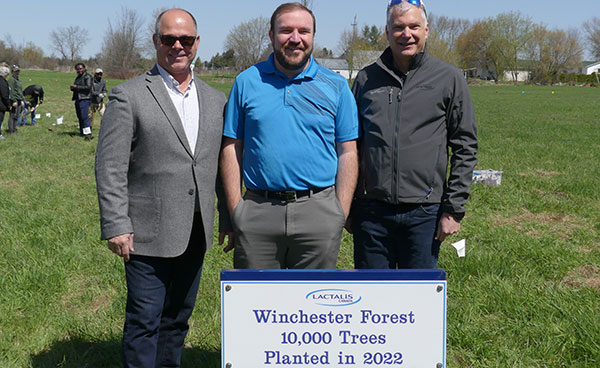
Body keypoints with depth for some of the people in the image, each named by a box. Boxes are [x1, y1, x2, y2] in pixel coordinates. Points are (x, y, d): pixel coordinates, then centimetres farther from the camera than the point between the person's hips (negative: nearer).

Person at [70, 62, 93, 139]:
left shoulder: (87, 76, -6)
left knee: (84, 116, -16)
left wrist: (77, 87, -17)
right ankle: (82, 133, 14)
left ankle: (88, 133, -19)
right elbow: (75, 87, 31)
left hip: (85, 99, -9)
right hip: (78, 99, 9)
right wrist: (72, 87, 7)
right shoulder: (78, 77, 21)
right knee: (80, 116, 9)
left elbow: (88, 87, -17)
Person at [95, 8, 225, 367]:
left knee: (178, 317, 16)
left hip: (196, 232, 5)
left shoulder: (216, 100, 10)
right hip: (148, 233, -5)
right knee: (144, 322, 2)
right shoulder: (129, 96, -5)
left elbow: (221, 163, 14)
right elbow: (110, 167, -8)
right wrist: (116, 227, -13)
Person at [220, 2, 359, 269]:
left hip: (318, 212, 0)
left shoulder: (336, 86, 6)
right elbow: (231, 148, 5)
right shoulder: (247, 82, 6)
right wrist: (235, 211, -2)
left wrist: (341, 215, -3)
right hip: (257, 213, 0)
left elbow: (347, 153, 5)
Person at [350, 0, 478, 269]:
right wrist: (346, 206, 10)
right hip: (370, 211, 2)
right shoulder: (366, 79, 8)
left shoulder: (449, 79, 3)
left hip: (424, 212, -1)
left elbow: (465, 148, 3)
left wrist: (453, 209, -3)